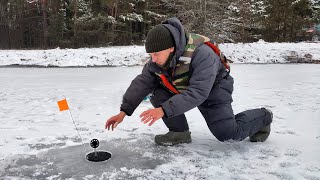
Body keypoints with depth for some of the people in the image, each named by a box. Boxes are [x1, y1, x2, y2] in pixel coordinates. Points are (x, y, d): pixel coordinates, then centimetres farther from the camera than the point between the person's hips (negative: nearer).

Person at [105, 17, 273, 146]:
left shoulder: (202, 54, -38)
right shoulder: (157, 60, -17)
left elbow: (198, 93, -43)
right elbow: (141, 83, -13)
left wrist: (164, 110, -48)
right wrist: (124, 111, -20)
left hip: (212, 90, -5)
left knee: (229, 134, -17)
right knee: (158, 94, -19)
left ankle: (262, 116, 13)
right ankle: (180, 132, -2)